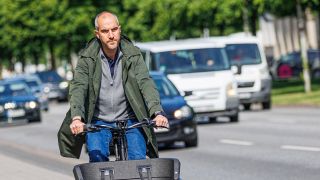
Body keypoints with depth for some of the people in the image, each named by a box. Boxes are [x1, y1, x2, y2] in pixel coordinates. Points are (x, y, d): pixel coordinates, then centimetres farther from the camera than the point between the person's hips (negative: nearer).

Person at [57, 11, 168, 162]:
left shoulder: (133, 55, -3)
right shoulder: (87, 58, -6)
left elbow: (146, 83, -14)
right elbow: (78, 87, -16)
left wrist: (158, 113, -31)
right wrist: (76, 117, -34)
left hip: (129, 121, 0)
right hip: (98, 122, 0)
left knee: (138, 158, -20)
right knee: (97, 156, -25)